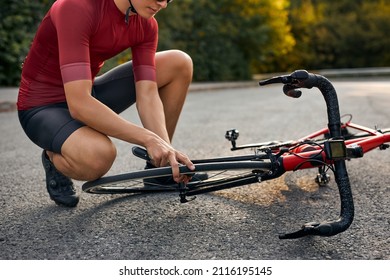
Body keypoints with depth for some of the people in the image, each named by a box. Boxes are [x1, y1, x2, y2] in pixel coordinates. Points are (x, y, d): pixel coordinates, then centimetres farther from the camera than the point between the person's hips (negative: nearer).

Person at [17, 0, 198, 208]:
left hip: (90, 94, 7)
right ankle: (55, 157, -1)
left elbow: (147, 95, -14)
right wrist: (148, 139, -37)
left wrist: (166, 148, -29)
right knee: (99, 155, -40)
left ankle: (159, 168, 5)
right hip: (44, 107, -7)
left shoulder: (146, 25, -7)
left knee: (179, 63, -6)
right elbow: (79, 104, -36)